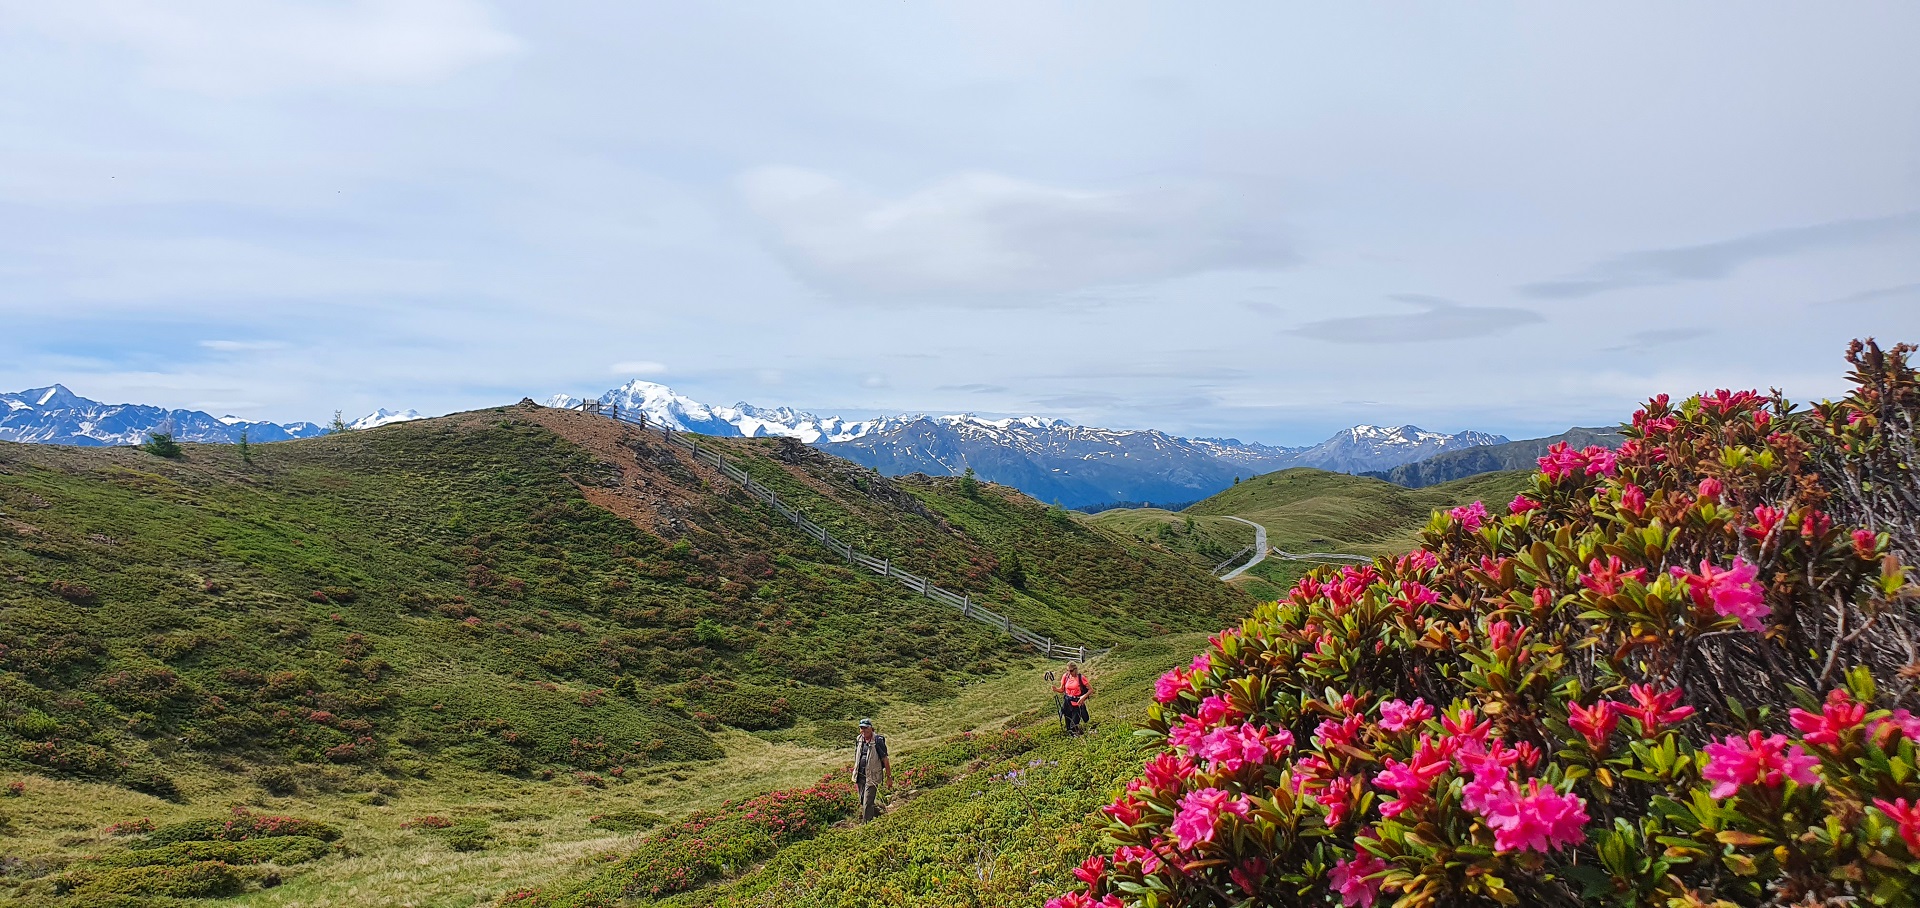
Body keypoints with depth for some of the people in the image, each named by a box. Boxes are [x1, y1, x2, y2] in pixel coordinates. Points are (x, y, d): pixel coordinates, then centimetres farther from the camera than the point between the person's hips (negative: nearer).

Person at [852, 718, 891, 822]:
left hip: (872, 777, -7)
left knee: (867, 803, -9)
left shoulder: (878, 741, -10)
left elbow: (885, 760, -7)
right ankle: (880, 813, 36)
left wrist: (889, 777, -7)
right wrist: (855, 780, 20)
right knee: (862, 802, 14)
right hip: (860, 777, 7)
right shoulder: (859, 741, 8)